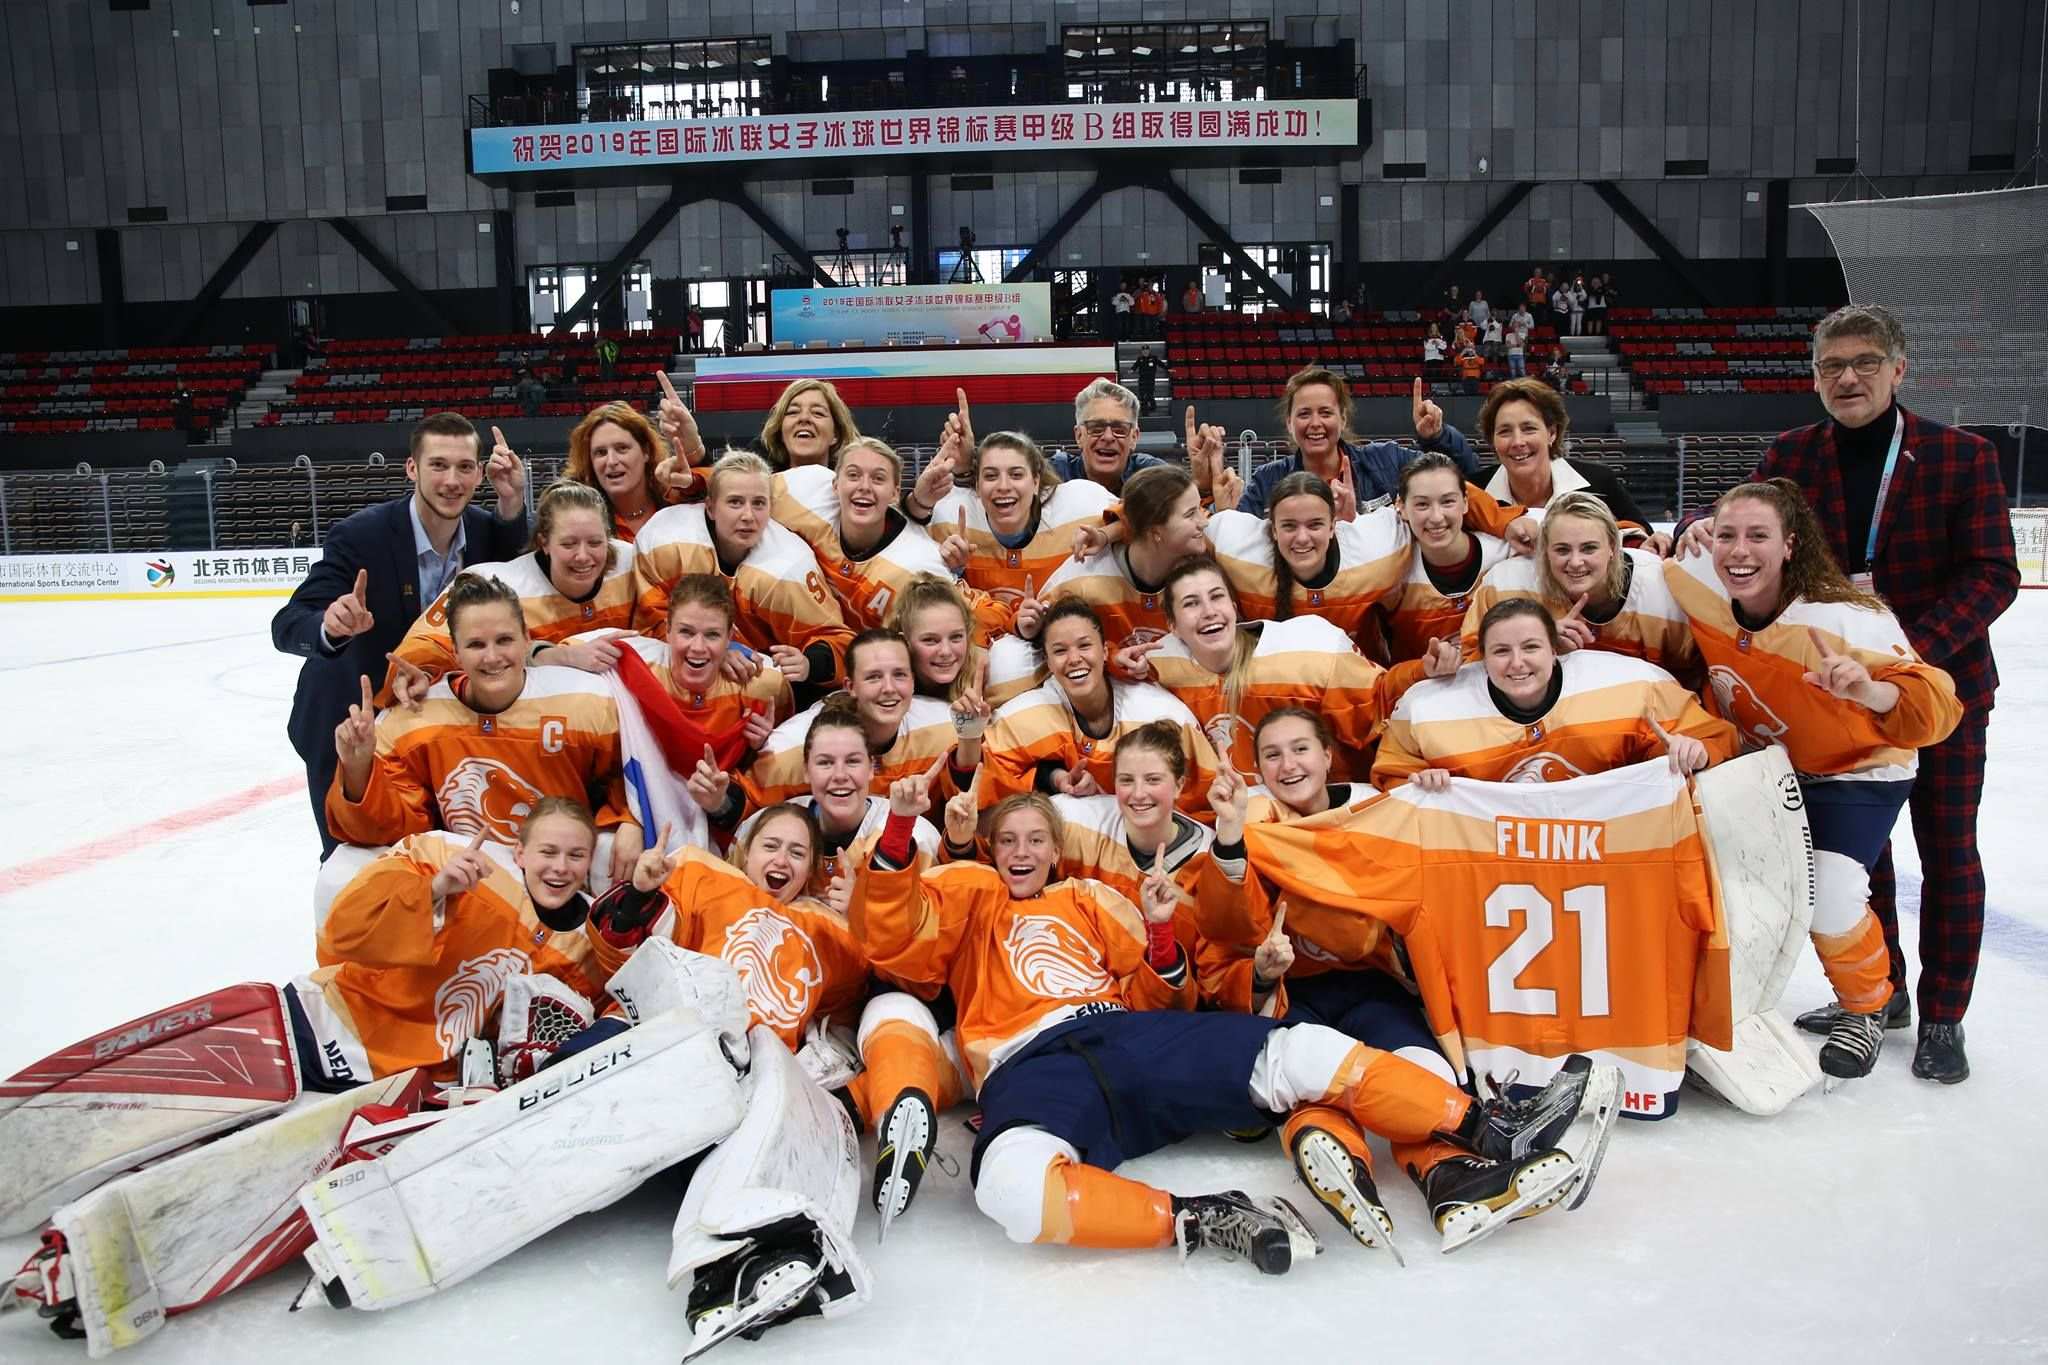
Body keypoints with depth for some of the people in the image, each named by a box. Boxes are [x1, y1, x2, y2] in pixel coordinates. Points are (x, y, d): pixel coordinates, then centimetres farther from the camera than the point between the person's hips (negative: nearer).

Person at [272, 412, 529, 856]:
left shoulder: (484, 529, -11)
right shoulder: (360, 534, -26)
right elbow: (286, 625, -30)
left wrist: (513, 503, -26)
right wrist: (330, 626, -54)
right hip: (346, 725, -4)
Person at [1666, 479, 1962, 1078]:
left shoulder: (1844, 621, -35)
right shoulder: (1698, 589, -23)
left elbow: (1936, 709, -39)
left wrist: (1868, 690, -60)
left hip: (1856, 769, -5)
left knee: (1829, 901, -17)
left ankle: (1867, 1009, 17)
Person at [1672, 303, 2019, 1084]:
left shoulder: (1962, 457, -11)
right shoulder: (1794, 455, -2)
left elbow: (1994, 575, -13)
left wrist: (1918, 642, -26)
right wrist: (1702, 529, -28)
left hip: (1944, 676, -3)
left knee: (1946, 846, 6)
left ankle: (1942, 1018, 20)